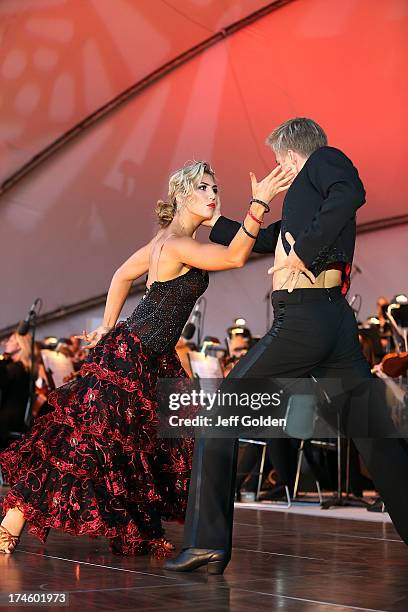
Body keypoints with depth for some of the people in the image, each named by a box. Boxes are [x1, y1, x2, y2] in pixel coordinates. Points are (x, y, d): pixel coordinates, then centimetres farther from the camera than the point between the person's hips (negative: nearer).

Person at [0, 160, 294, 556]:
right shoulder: (176, 244, -18)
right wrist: (259, 203, -31)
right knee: (86, 437, -8)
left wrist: (108, 328, 23)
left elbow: (123, 275, 20)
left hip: (153, 359, 10)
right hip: (131, 356, -10)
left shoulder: (170, 237, 11)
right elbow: (234, 257, -28)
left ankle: (139, 534, 18)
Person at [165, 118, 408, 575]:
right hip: (337, 322, 9)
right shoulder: (310, 195, 28)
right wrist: (207, 222, 49)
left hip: (301, 319, -9)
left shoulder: (323, 160, 4)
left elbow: (350, 192, -20)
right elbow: (262, 240, 38)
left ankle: (207, 542, -2)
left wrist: (304, 250, -17)